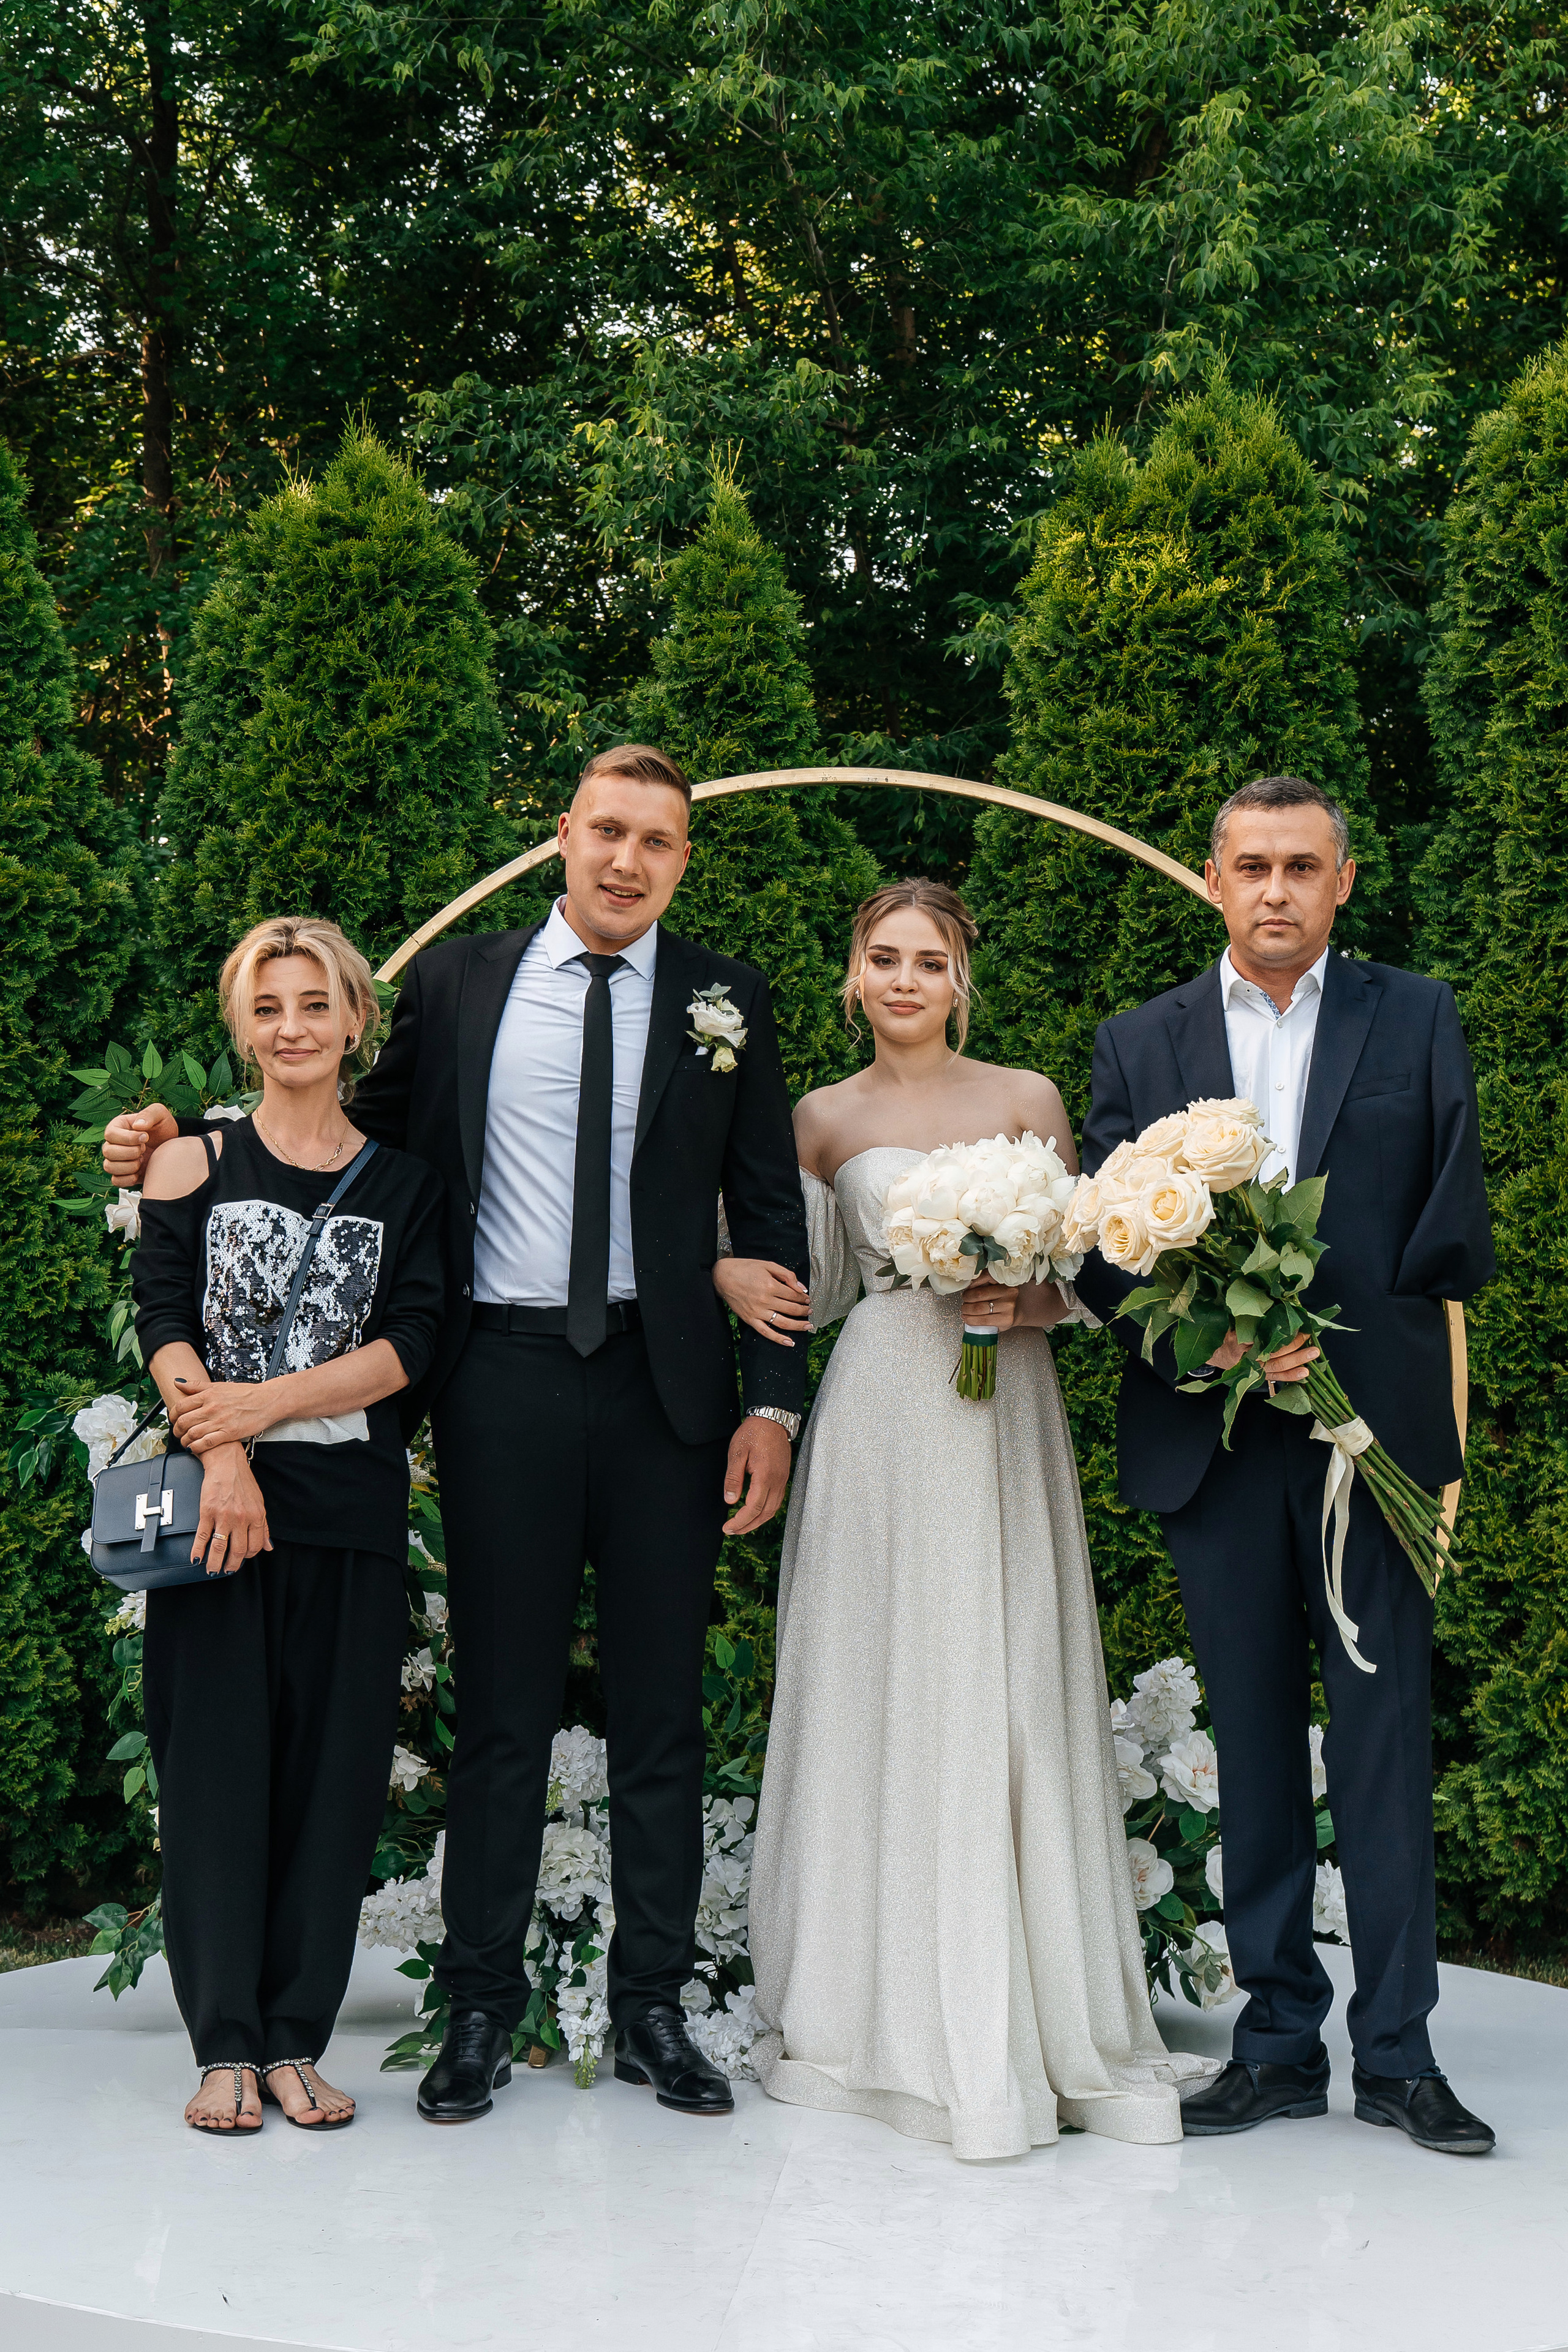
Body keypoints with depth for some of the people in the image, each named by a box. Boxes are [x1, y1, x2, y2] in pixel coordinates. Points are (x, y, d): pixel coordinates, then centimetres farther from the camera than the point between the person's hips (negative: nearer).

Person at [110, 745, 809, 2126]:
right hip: (506, 1379, 0)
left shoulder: (726, 1005, 6)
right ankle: (482, 2008, 16)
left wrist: (773, 1401, -2)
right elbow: (369, 1134, 13)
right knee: (501, 1705, 5)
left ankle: (654, 2009, 19)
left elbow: (771, 1215, 5)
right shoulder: (457, 985, 7)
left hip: (665, 1388, 0)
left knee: (661, 1709, 8)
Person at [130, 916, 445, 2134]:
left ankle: (297, 2041, 12)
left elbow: (410, 1342, -1)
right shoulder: (193, 1163, 7)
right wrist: (222, 1455, -17)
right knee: (216, 1757, 0)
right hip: (217, 1496, -1)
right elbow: (164, 1320, -2)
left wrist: (266, 1405, -13)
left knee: (333, 1763, 2)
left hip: (351, 1508, 1)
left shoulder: (405, 1184, 9)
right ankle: (226, 2046, 8)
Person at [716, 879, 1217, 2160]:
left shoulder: (1028, 1099, 7)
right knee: (882, 1698, -1)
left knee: (1006, 1701, -2)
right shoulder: (826, 1119, 9)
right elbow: (801, 1274, 14)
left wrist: (1024, 1301, -12)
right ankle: (895, 2014, 8)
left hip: (1002, 1421, 0)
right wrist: (731, 1274, -7)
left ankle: (1022, 2022, 7)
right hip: (877, 1419, 0)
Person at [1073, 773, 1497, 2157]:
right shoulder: (1140, 1044, 10)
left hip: (1372, 1424, -1)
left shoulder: (1417, 1021, 7)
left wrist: (1334, 1336, -6)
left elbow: (1457, 1236, 2)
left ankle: (1397, 2053, 9)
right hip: (1215, 1441, 1)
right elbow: (1098, 1252, 4)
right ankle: (1278, 2042, 14)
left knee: (1386, 1736, 1)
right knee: (1253, 1743, 6)